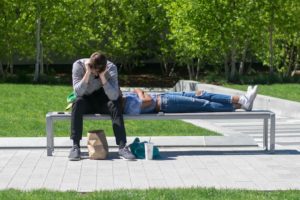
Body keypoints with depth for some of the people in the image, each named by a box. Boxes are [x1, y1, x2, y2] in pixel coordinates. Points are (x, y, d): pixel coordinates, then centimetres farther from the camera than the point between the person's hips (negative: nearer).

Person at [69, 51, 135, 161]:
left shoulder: (111, 68, -19)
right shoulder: (78, 65, -19)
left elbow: (114, 96, -29)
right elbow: (78, 92, -28)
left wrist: (102, 76, -35)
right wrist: (88, 73, -35)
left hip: (102, 101, 0)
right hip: (86, 101, 0)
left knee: (115, 104, -32)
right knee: (78, 103, -34)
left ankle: (122, 147, -34)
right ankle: (75, 146, -31)